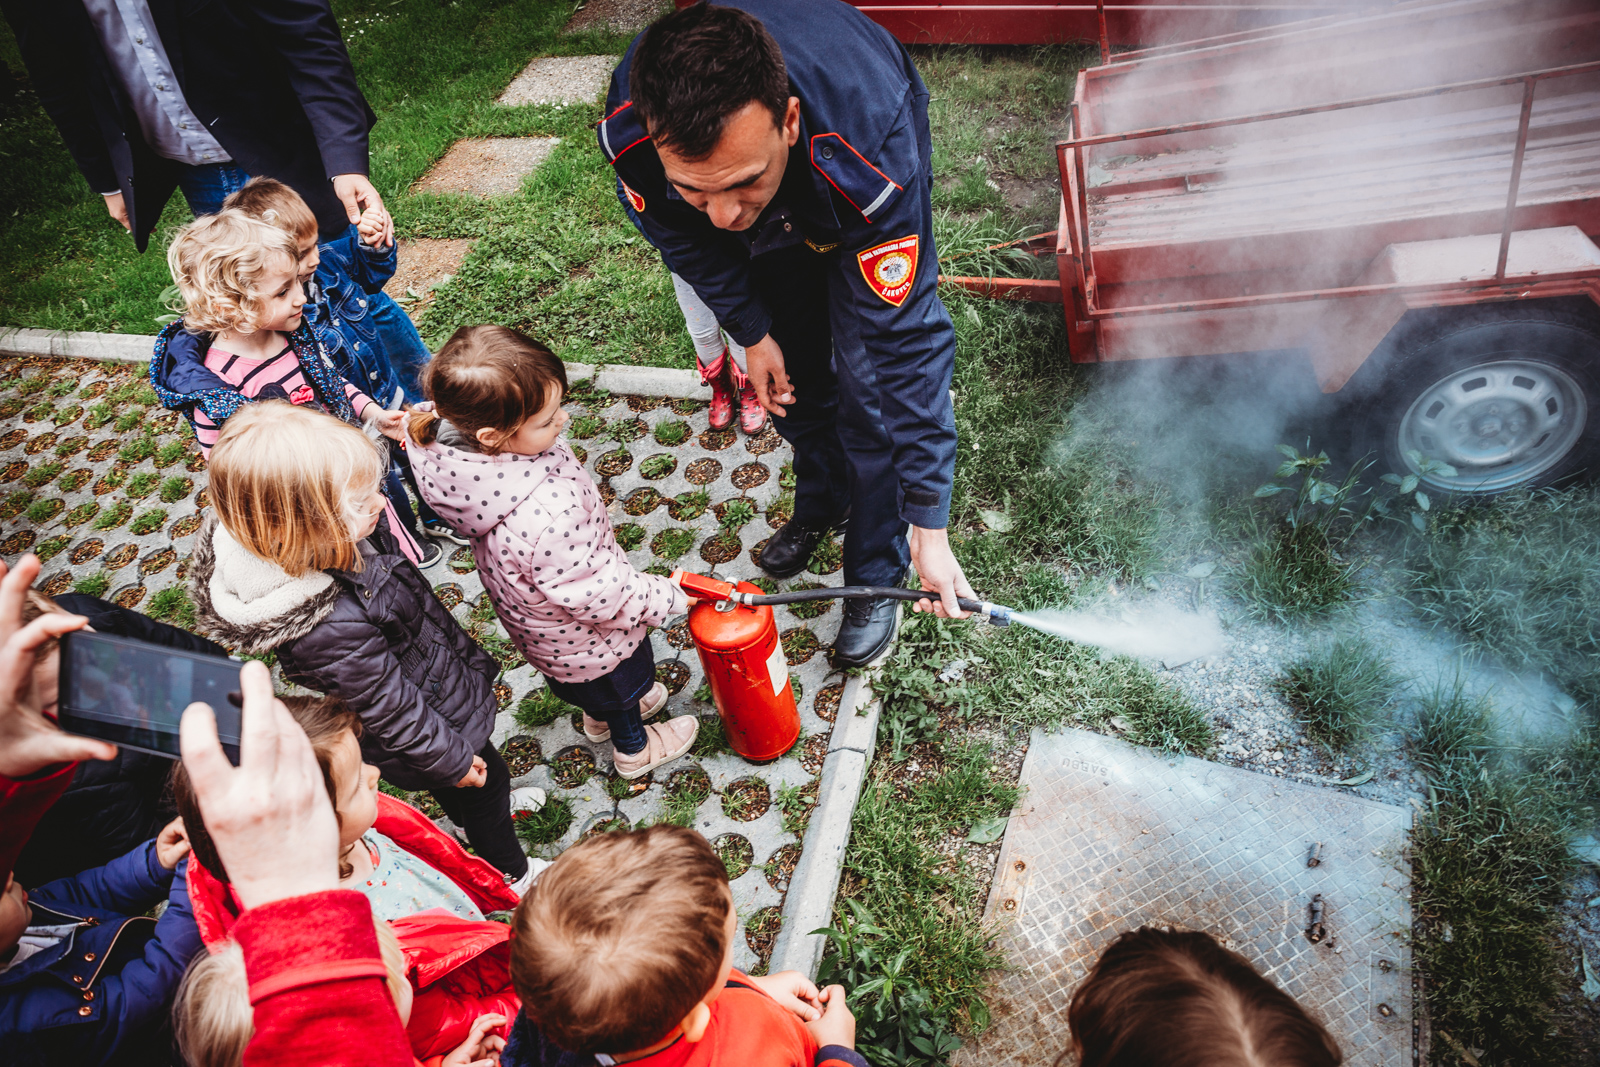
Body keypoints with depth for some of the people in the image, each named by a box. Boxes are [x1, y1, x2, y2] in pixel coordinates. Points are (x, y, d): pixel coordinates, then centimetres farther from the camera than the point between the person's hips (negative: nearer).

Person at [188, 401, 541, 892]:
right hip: (432, 720, -7)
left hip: (439, 678, 7)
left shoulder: (343, 535, -21)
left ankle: (485, 810, 66)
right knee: (485, 781, 21)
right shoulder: (331, 627, -44)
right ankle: (510, 874, 50)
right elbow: (393, 711, -29)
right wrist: (453, 760, -15)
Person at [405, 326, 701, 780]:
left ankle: (600, 715, 70)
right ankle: (633, 748, 59)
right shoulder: (548, 519, -49)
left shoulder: (457, 448, -26)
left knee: (585, 682, 38)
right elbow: (601, 596, -34)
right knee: (622, 679, 28)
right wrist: (670, 597, -18)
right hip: (586, 639, -7)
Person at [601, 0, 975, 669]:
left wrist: (930, 527, -40)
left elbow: (905, 343, -43)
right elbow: (681, 231, -13)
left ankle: (876, 579, 11)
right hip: (772, 218, 4)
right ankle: (821, 501, 42)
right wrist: (750, 330, -10)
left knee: (869, 377, -9)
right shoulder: (629, 131, -38)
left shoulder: (871, 161, -49)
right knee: (792, 368, 11)